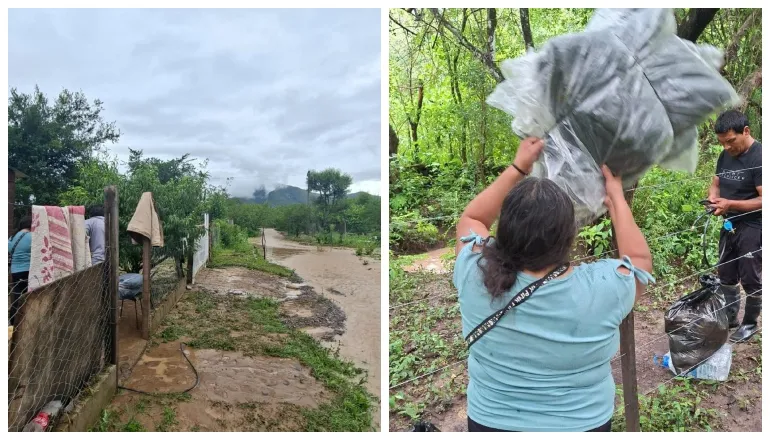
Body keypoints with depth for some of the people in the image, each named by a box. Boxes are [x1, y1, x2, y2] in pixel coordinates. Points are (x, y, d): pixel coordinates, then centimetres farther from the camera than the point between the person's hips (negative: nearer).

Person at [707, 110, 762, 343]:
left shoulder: (760, 158, -20)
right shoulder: (725, 155, 3)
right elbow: (716, 183, 12)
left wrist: (730, 204, -28)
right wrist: (713, 197, -10)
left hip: (753, 229, -7)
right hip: (730, 225, 7)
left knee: (751, 280, 6)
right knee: (726, 276, 16)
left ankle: (750, 324, 24)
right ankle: (730, 317, 32)